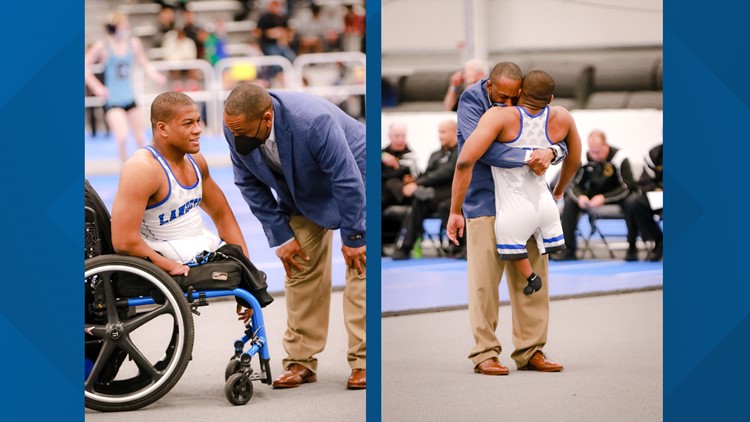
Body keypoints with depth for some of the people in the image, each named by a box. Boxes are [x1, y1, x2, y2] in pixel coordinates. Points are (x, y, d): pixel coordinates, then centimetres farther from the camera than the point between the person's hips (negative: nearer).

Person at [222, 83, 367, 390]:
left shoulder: (312, 122, -42)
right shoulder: (236, 128, -23)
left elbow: (348, 181, -32)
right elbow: (249, 184, -7)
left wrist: (353, 237, -23)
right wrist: (280, 236, -8)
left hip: (354, 177, -5)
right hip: (302, 193, 5)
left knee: (361, 266, -12)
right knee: (300, 269, 1)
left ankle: (364, 362, -8)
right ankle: (301, 361, 6)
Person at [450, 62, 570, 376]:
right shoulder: (471, 100, -9)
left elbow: (561, 139, 4)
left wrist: (551, 152, -20)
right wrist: (528, 158, -28)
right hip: (485, 202, -4)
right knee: (484, 280, -5)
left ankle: (531, 351, 12)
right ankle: (484, 353, 3)